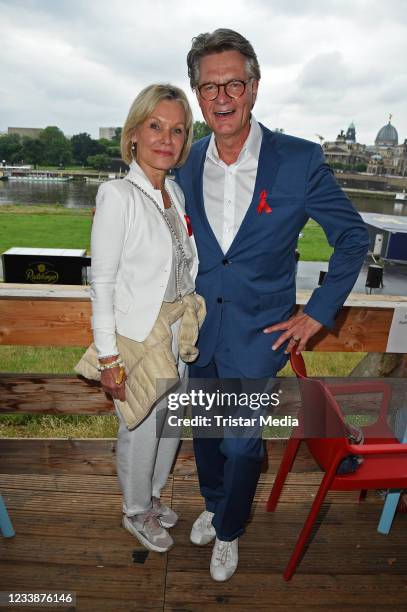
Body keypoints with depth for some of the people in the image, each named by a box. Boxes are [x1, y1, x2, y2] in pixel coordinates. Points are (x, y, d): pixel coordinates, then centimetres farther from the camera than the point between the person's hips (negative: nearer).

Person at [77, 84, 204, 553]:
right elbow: (101, 284, -17)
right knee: (141, 433, 12)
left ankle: (151, 496, 49)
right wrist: (108, 359, -16)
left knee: (170, 426, 21)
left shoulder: (175, 192, 4)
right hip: (137, 340, -7)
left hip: (177, 337, 7)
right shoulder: (117, 196, -17)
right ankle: (136, 513, 41)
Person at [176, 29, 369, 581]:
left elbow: (353, 236, -4)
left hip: (258, 333, -3)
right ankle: (213, 504, 51)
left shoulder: (300, 160, -13)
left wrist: (319, 313, -7)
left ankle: (229, 530, 40)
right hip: (198, 326, 4)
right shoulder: (187, 164, -2)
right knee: (204, 431, 21)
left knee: (241, 443, 8)